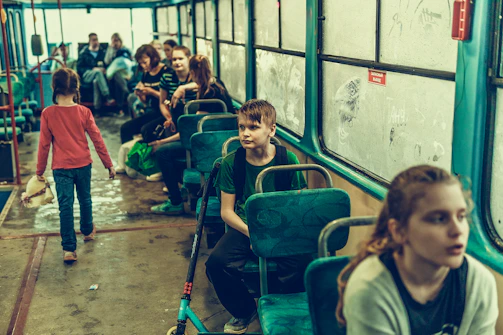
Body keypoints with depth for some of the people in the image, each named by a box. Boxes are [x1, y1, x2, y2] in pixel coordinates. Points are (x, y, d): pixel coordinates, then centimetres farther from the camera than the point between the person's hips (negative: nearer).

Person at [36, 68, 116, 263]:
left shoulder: (48, 114, -9)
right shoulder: (84, 112, -7)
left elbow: (44, 144, -4)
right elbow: (97, 140, -4)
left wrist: (40, 170, 7)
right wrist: (108, 164, 5)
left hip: (61, 168, -1)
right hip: (83, 164, 2)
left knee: (66, 206, -1)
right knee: (85, 199, 21)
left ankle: (69, 248, -5)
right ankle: (88, 231, 42)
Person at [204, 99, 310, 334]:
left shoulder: (288, 161, -5)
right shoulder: (231, 163, -3)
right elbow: (227, 211, -1)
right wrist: (252, 234, -17)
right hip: (244, 228, 2)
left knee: (300, 263, -30)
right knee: (217, 262, -25)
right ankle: (244, 311, 7)